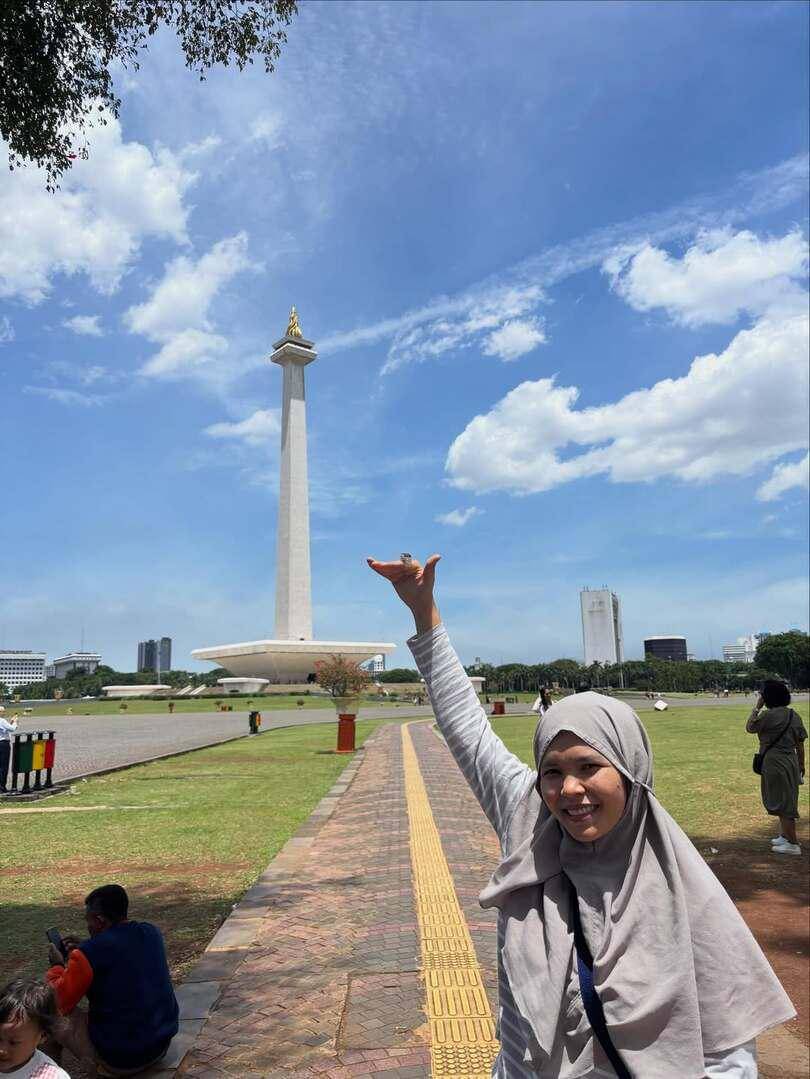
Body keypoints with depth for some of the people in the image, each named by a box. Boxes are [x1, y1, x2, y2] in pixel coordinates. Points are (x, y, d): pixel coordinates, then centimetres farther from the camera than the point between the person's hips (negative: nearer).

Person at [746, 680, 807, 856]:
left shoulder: (768, 715, -18)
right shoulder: (795, 716, 4)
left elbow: (749, 728, -2)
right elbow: (800, 744, 9)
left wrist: (757, 707, 1)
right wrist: (801, 766, 18)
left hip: (775, 764, -8)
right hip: (791, 763, 8)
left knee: (783, 803, -1)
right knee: (786, 800, 20)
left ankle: (792, 843, 4)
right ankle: (785, 836, 34)